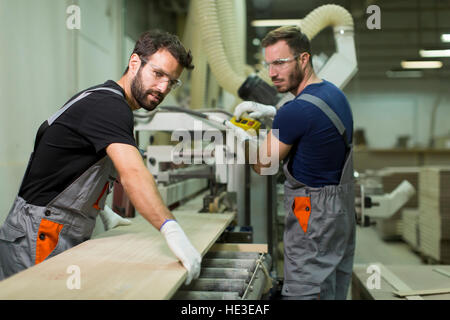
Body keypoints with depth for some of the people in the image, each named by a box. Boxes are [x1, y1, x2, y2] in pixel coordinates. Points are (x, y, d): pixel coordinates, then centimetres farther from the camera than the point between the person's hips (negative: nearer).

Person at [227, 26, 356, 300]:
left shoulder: (296, 110, -22)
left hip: (314, 215, -10)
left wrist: (245, 137, 9)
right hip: (343, 208, 10)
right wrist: (271, 112, 13)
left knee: (303, 293, -3)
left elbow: (263, 166, -10)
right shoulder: (334, 92, 6)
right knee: (336, 291, 18)